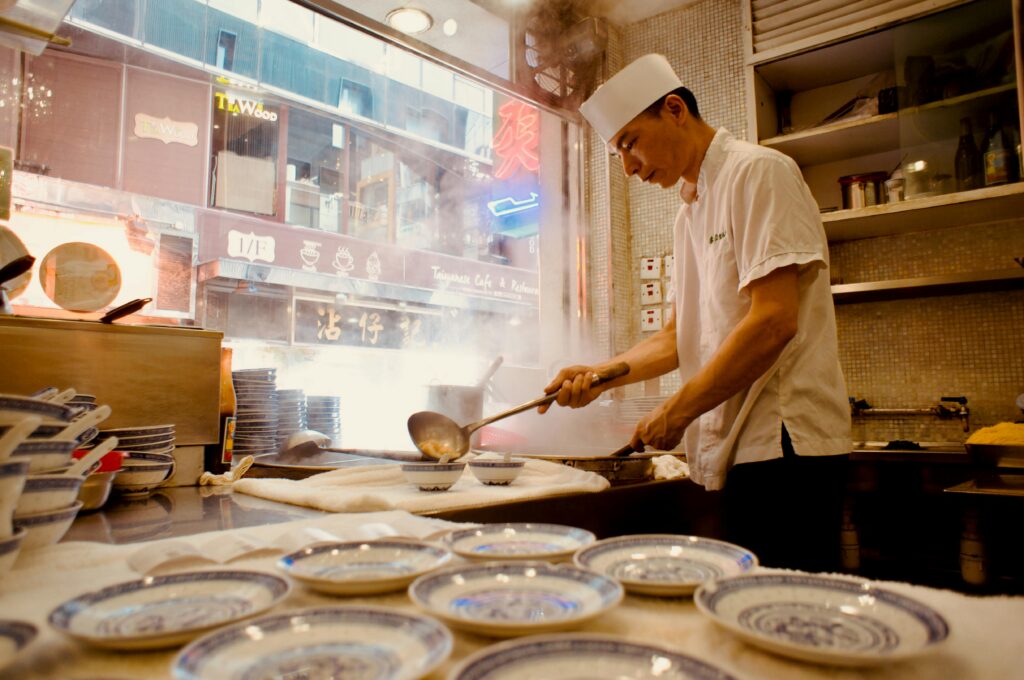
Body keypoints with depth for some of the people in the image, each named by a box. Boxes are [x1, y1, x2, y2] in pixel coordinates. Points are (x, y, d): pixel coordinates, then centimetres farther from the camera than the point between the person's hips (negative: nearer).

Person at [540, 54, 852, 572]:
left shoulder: (757, 172, -8)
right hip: (744, 446, 8)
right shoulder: (690, 212, 19)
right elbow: (680, 336, 19)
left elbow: (773, 321, -19)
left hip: (785, 440, -8)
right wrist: (603, 375, 4)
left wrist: (676, 411, -14)